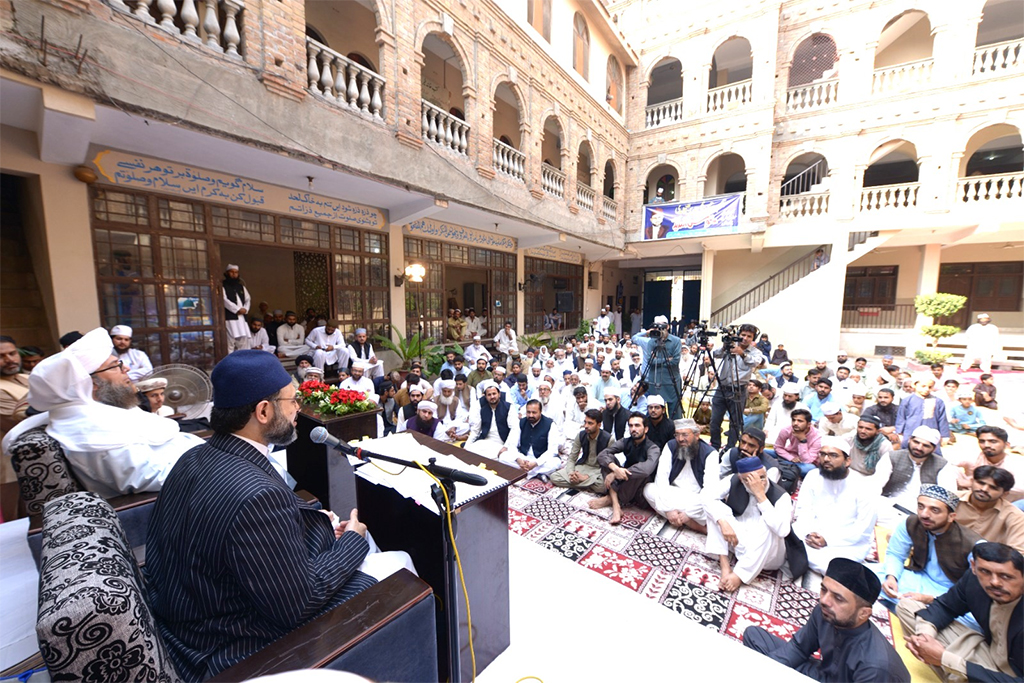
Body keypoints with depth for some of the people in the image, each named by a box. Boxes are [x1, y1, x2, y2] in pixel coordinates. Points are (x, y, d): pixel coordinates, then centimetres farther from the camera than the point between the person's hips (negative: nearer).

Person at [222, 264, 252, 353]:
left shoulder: (241, 286, 20)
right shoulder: (222, 286, 2)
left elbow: (248, 299, 16)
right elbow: (224, 300, -9)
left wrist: (245, 309, -3)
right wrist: (238, 309, -13)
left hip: (241, 318, 6)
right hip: (229, 317, -6)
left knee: (243, 341, 5)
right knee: (230, 341, -11)